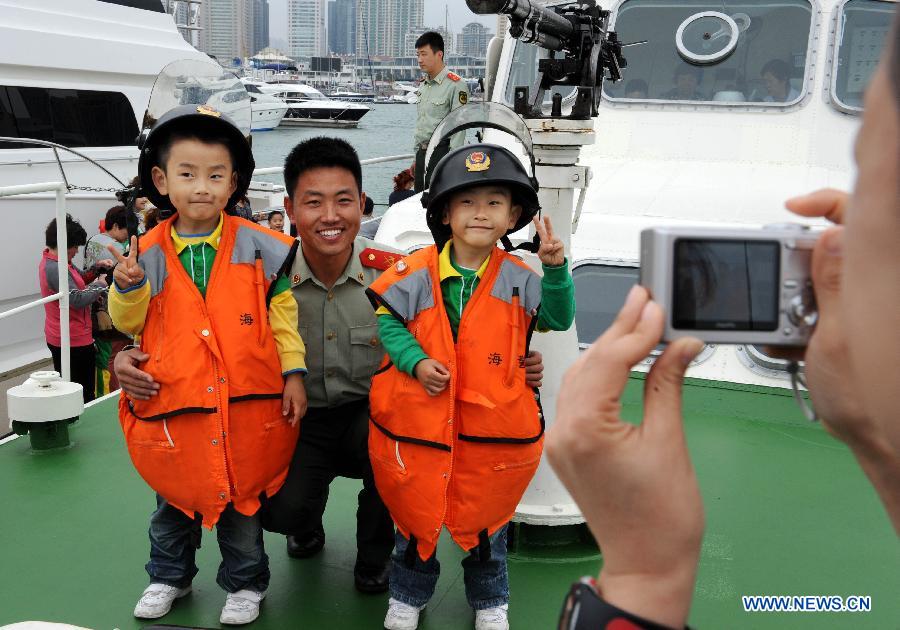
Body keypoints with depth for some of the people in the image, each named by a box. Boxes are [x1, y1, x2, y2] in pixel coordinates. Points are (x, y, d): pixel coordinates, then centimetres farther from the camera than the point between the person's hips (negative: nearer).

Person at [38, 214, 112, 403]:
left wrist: (96, 268, 4)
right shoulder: (54, 268, -22)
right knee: (84, 396, -4)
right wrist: (100, 283, -12)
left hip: (58, 339, 11)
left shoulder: (51, 261, 10)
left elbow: (78, 279, 20)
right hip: (74, 341, -11)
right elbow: (77, 299, -27)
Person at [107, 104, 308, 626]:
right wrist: (129, 288, -13)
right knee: (175, 501, 18)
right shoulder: (149, 254, -1)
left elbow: (282, 311, 0)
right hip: (173, 405, 2)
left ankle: (246, 583, 33)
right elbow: (130, 323, 7)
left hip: (246, 405, -1)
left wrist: (293, 373, -3)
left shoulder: (257, 246, -5)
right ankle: (169, 577, 41)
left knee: (242, 499, 13)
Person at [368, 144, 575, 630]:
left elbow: (558, 318, -7)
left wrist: (555, 269, -21)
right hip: (419, 421, 0)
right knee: (415, 516, 16)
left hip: (492, 426, 1)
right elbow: (387, 321, -3)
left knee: (485, 518, 17)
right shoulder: (417, 272, -8)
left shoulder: (516, 278, -3)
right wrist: (416, 361, -18)